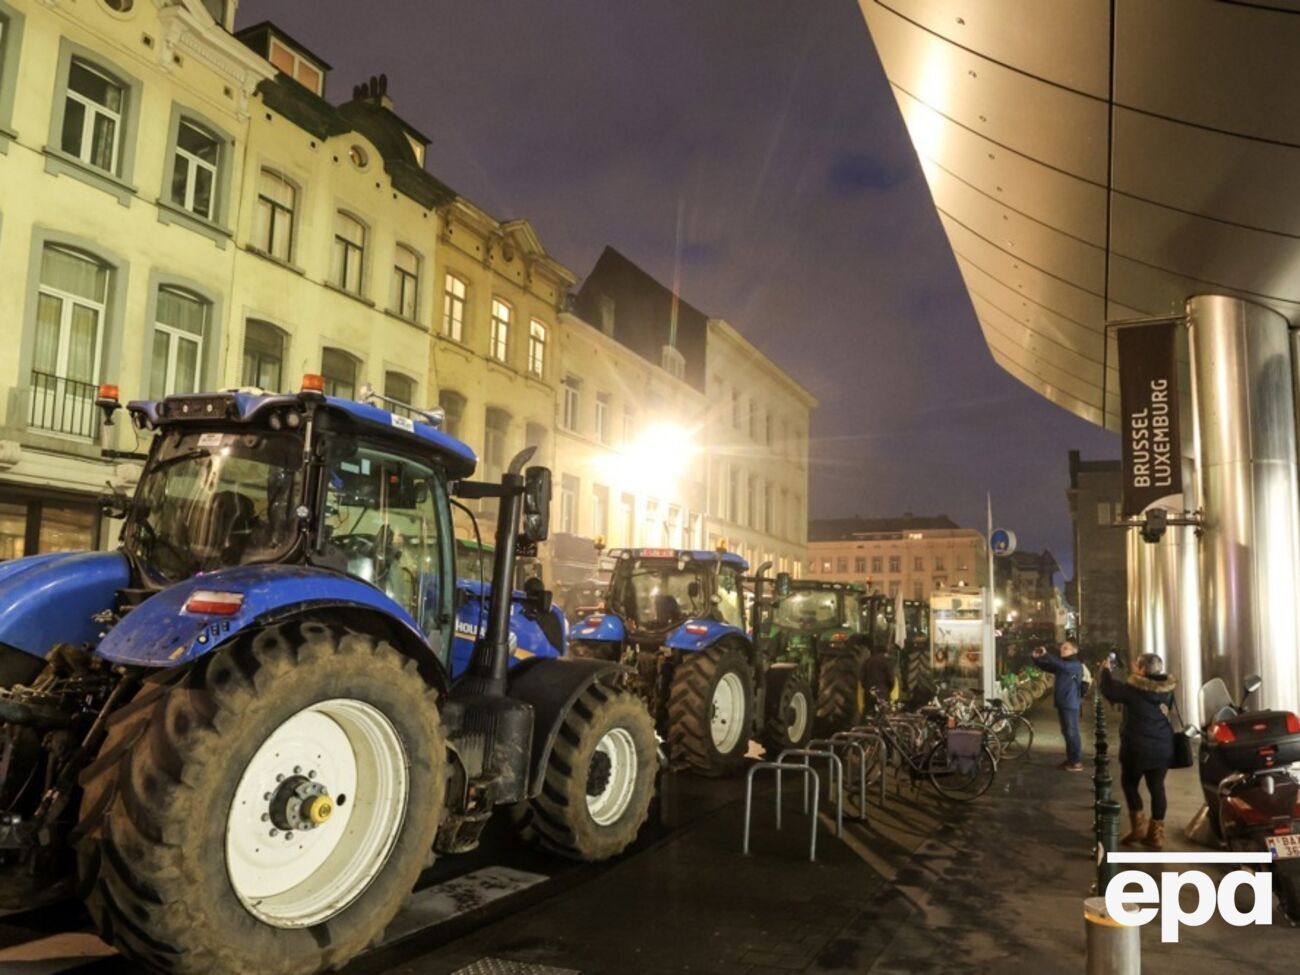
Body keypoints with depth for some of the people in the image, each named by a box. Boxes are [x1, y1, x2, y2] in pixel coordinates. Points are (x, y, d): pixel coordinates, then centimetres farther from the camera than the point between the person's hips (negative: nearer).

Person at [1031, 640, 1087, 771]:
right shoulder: (1061, 664, 13)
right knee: (1066, 732, 13)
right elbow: (1045, 667, 15)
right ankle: (1070, 759, 21)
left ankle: (1077, 762, 2)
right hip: (1061, 703, 8)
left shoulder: (1076, 665, -11)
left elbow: (1063, 666, -30)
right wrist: (1037, 658, -6)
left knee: (1072, 732, -4)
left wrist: (1046, 654, -34)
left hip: (1071, 704, -8)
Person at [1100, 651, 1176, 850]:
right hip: (1163, 747, 5)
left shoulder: (1134, 688, -18)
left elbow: (1109, 691, -6)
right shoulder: (1166, 689, -1)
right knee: (1157, 787, 10)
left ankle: (1139, 827, 11)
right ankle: (1156, 834, 14)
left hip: (1138, 747, -5)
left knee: (1129, 784, 14)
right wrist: (1134, 674, 16)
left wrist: (1106, 670, 9)